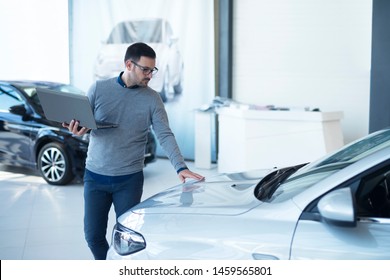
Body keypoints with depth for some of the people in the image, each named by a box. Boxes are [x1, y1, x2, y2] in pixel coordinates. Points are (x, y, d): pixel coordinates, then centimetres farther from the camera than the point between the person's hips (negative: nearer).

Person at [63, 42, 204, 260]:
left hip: (130, 179, -1)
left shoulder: (152, 99, -3)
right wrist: (77, 129, -20)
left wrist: (181, 167, -24)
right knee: (93, 235, 6)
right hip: (95, 176, 1)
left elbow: (165, 136, -10)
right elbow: (82, 121, 6)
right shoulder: (99, 88, 0)